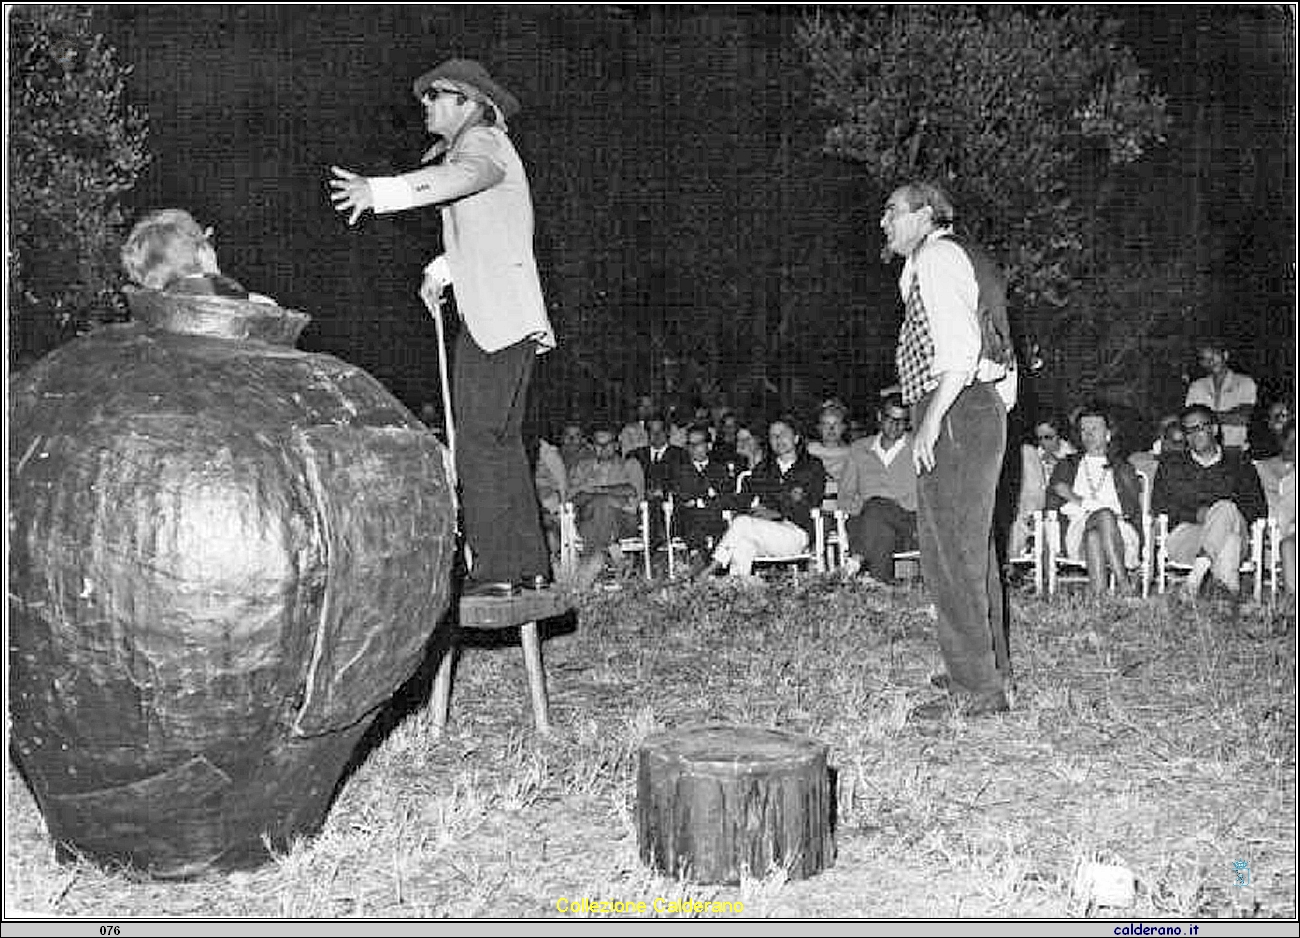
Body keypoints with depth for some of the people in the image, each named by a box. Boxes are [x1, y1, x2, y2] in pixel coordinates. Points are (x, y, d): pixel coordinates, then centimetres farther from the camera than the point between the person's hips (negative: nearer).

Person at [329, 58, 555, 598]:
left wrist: (378, 192, -42)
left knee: (478, 442, -13)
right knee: (503, 442, 11)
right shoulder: (467, 149, 26)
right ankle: (529, 564, 14)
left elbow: (458, 178, -30)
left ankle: (493, 570, -13)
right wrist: (442, 269, 21)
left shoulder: (484, 143, -5)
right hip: (507, 320, 11)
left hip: (497, 317, -11)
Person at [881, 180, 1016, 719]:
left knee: (951, 554, -8)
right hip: (982, 410, 11)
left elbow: (960, 348, -21)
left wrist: (930, 422, -23)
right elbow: (997, 350, 20)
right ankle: (990, 667, 30)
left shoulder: (936, 255, -8)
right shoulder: (965, 259, 23)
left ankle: (977, 690, -4)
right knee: (972, 548, 18)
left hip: (955, 411, -11)